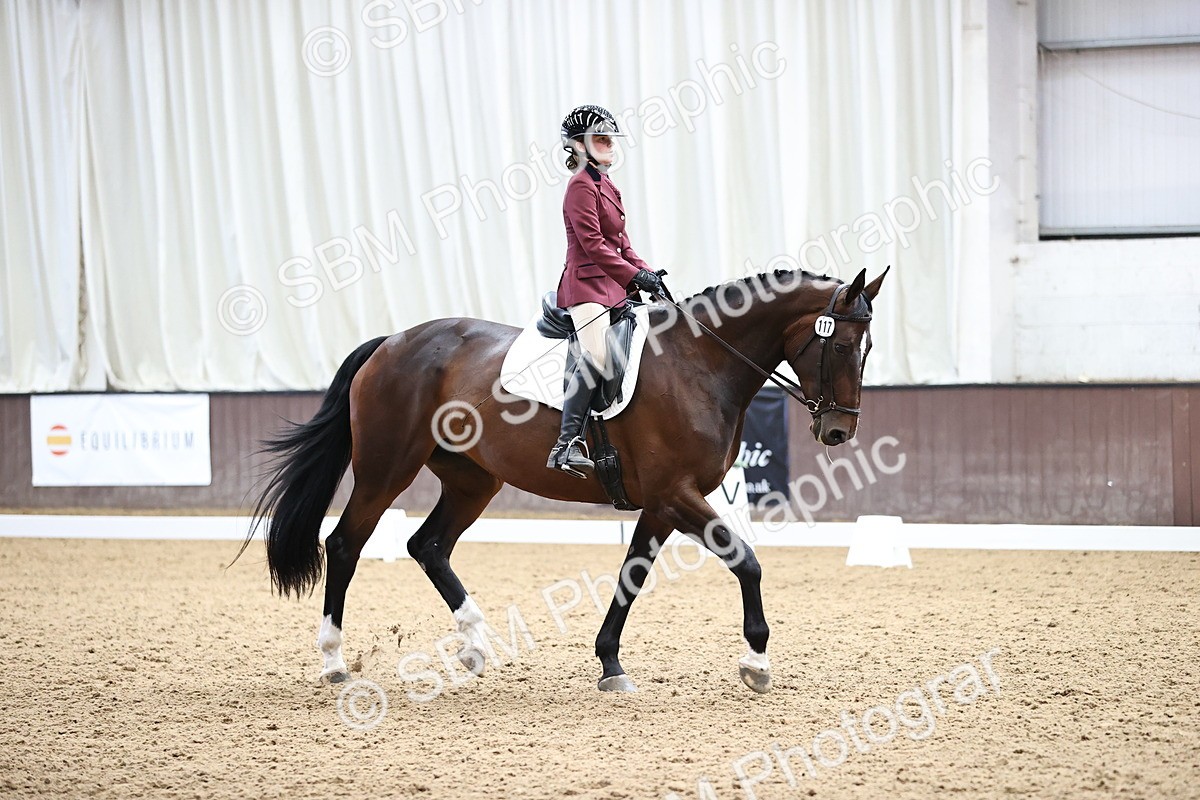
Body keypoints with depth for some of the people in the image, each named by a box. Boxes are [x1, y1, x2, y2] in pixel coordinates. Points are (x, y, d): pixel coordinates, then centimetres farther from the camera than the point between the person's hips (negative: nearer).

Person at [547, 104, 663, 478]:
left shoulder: (604, 184, 20)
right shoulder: (582, 186, -9)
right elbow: (593, 244, -17)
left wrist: (645, 271, 9)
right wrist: (635, 275, -18)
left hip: (611, 285, 11)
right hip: (587, 283, -11)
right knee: (595, 356, -28)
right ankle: (568, 444, -35)